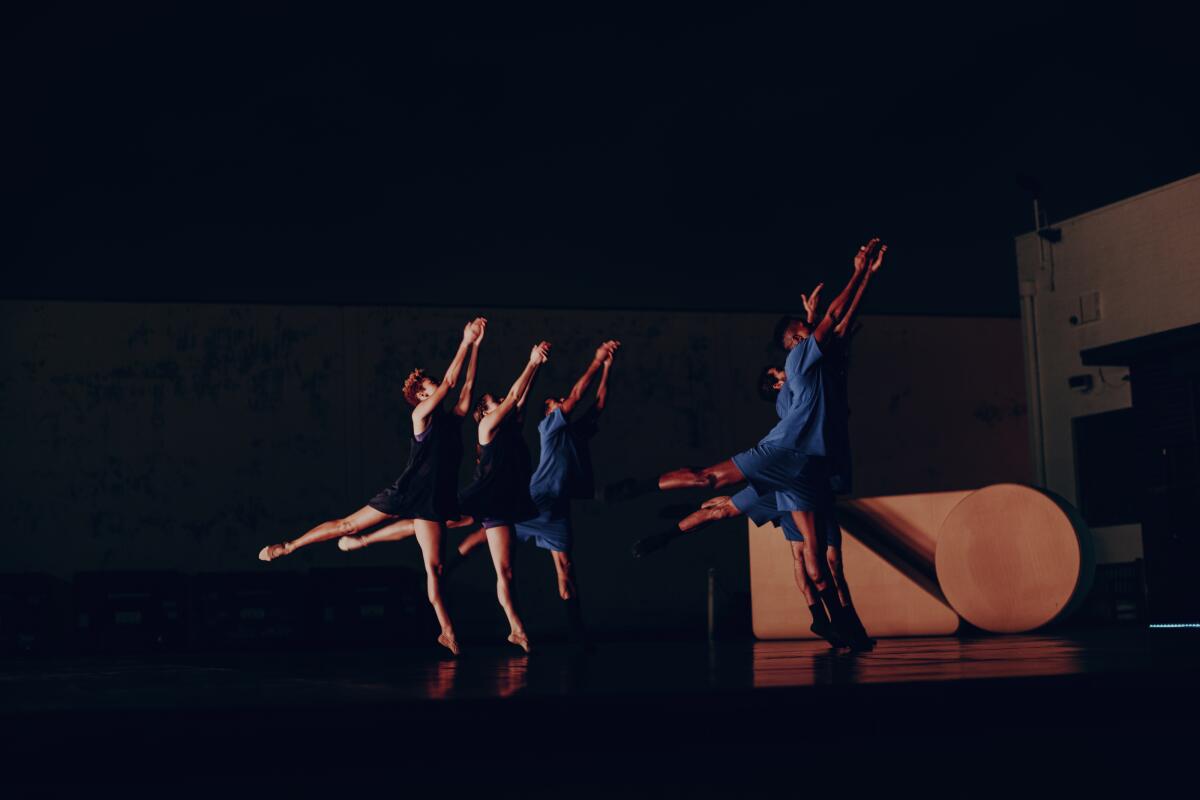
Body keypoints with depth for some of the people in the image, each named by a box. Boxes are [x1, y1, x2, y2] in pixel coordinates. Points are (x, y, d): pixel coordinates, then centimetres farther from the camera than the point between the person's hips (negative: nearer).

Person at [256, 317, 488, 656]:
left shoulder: (452, 417, 13)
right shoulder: (421, 414, -5)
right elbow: (449, 380, -15)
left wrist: (475, 345, 5)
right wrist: (465, 342, -13)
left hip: (432, 501, 5)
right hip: (407, 492, -5)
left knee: (434, 567, 2)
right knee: (348, 525, 3)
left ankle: (446, 630, 2)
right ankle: (288, 547, 15)